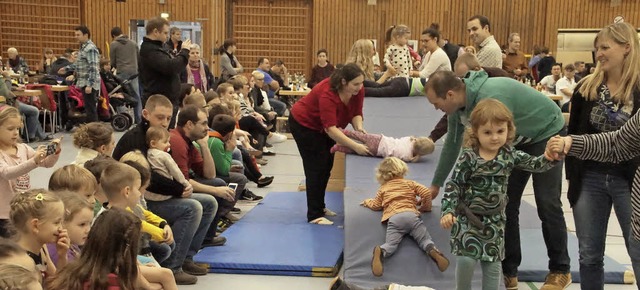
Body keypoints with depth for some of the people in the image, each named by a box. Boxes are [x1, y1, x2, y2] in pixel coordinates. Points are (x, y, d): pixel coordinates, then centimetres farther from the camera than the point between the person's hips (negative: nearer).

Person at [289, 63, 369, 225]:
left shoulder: (358, 90, -17)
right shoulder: (327, 93, -38)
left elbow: (356, 113, -7)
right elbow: (330, 128, -42)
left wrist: (358, 127, -29)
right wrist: (355, 146, -46)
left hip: (322, 128, 8)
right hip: (304, 124, -8)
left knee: (327, 166, 11)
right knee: (316, 168, -10)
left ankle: (320, 206, 26)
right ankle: (314, 215, -4)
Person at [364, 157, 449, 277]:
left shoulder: (383, 188, 26)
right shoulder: (410, 183, 25)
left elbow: (375, 205, 28)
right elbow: (426, 192, 13)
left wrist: (367, 201, 50)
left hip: (393, 218, 0)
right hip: (411, 214, 0)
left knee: (390, 244, -10)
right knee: (425, 239, 3)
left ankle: (381, 252, -45)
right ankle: (432, 250, -32)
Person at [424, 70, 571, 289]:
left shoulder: (491, 99, -38)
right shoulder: (459, 103, -11)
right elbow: (452, 144, 4)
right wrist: (436, 184, 12)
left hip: (546, 133, -8)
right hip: (517, 140, 8)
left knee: (547, 204, -8)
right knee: (505, 203, 1)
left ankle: (560, 270, 8)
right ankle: (509, 271, 9)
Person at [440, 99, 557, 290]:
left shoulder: (509, 155, -2)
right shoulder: (468, 157, -12)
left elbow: (535, 165, -6)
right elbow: (453, 185, -11)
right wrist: (448, 211, -21)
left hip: (495, 220, 3)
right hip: (467, 217, -3)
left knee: (493, 264, 10)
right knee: (466, 260, -11)